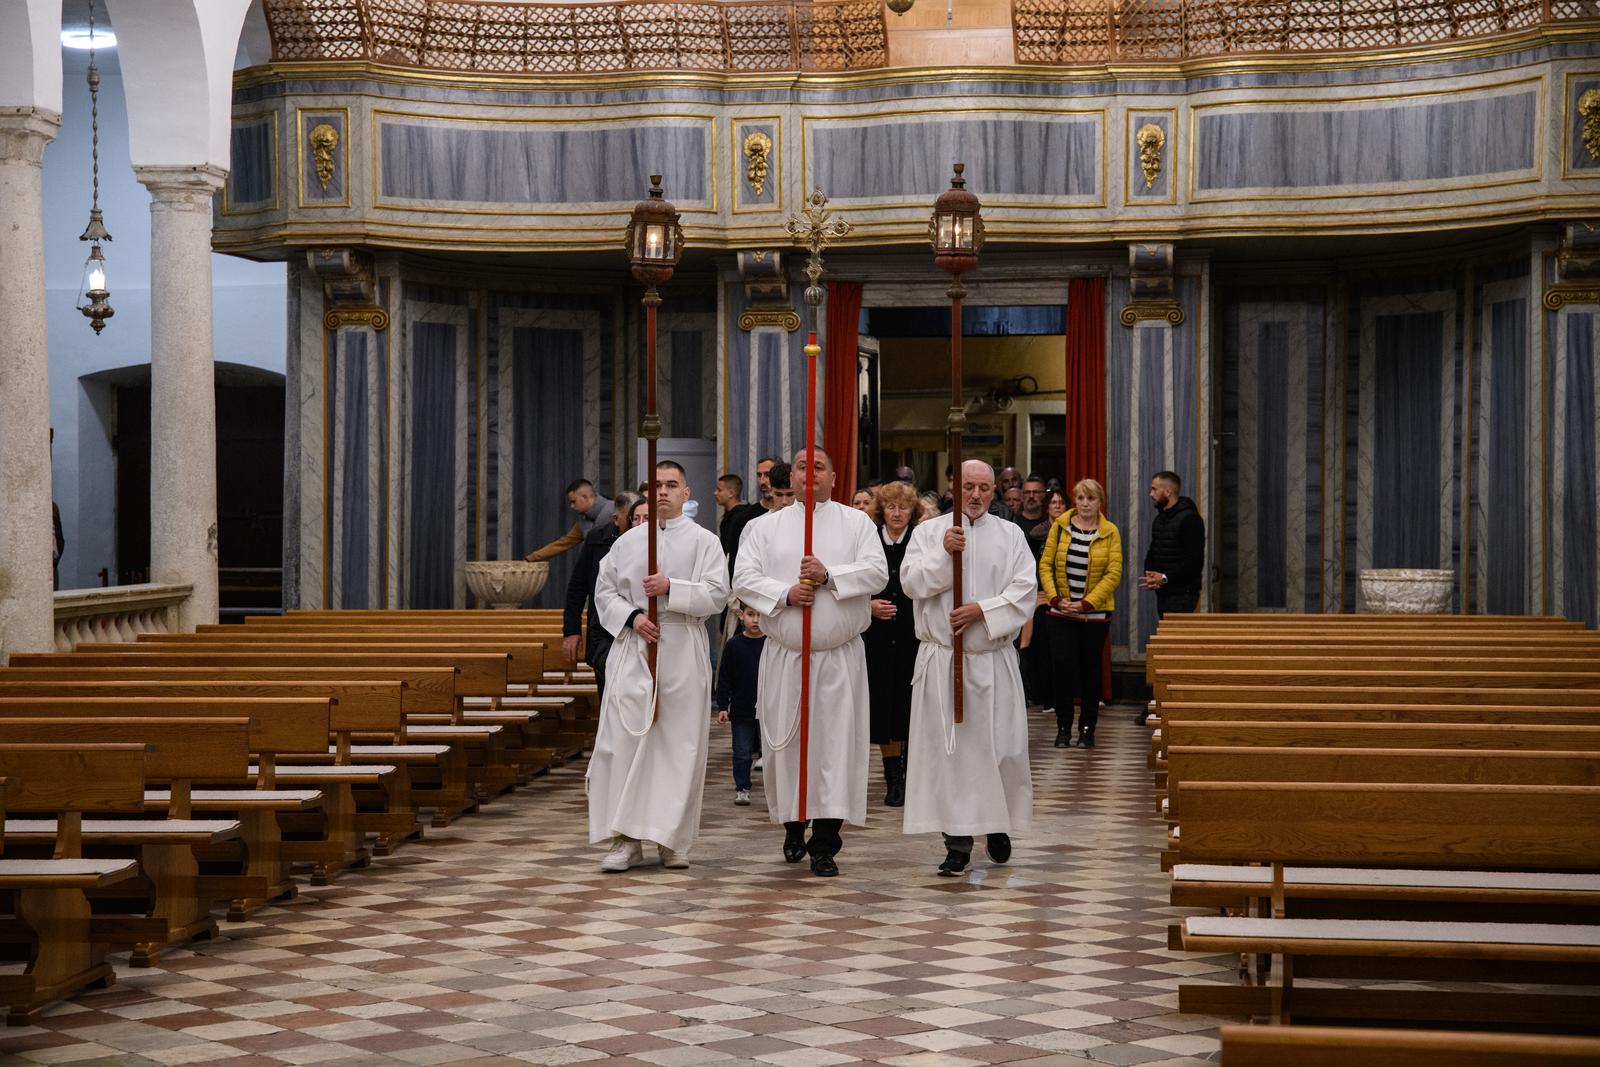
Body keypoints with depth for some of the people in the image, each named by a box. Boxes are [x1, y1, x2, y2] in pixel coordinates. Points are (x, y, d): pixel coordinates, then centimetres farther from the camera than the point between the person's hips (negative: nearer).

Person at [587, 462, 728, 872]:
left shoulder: (704, 541, 4)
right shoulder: (628, 541, 11)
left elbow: (716, 594, -5)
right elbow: (604, 592, 11)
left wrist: (671, 588, -17)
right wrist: (632, 616, -6)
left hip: (683, 652, -1)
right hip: (632, 649, 1)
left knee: (680, 743, 0)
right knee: (624, 738, -7)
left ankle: (674, 838, 8)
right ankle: (627, 838, -5)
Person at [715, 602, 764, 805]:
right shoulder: (733, 645, -2)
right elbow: (724, 679, 2)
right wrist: (722, 706, -2)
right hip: (741, 711, 0)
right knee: (742, 753, 5)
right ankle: (742, 788, 17)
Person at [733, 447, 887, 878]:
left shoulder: (856, 523, 8)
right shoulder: (766, 527, 9)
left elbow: (876, 572, -4)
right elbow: (744, 578, -1)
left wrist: (829, 576, -16)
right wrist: (785, 594, -16)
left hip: (839, 656, -1)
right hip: (784, 655, 1)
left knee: (835, 742, -6)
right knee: (786, 742, 4)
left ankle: (824, 844, -3)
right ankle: (793, 827, 23)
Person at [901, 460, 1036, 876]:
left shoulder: (1010, 536, 8)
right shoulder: (929, 531, 6)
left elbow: (1024, 592, -2)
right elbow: (912, 582, -6)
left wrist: (983, 610, -14)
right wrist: (943, 553, -19)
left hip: (994, 659, 1)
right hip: (942, 659, -1)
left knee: (1002, 747, 2)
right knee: (949, 750, -4)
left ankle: (998, 825, 26)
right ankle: (958, 841, 0)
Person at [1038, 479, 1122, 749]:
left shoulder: (1110, 532, -1)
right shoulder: (1060, 526, 3)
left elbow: (1113, 574, -6)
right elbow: (1045, 565, 3)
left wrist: (1086, 603, -14)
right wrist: (1056, 598, -10)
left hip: (1095, 613, 0)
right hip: (1061, 613, 0)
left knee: (1090, 669, 5)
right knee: (1062, 664, -10)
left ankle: (1087, 729, 16)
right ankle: (1063, 727, 2)